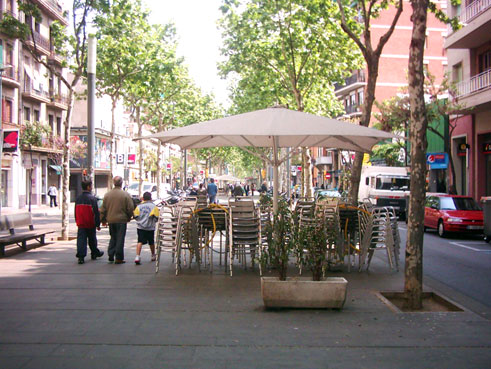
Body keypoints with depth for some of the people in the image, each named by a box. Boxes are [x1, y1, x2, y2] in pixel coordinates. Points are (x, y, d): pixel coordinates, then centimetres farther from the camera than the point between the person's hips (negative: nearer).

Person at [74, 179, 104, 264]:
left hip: (81, 224, 3)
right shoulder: (92, 198, -14)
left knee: (81, 239, 0)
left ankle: (81, 256, -10)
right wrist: (98, 224, -7)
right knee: (92, 239, 13)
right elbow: (96, 212, -13)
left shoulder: (78, 198, 4)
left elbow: (75, 212, 13)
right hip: (90, 224, -3)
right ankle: (94, 253, 30)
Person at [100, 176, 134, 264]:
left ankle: (110, 255, 17)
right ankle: (119, 258, 1)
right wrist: (129, 217, 10)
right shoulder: (125, 194, -10)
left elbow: (103, 209, 8)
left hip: (111, 220, 4)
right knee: (120, 239, 0)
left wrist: (103, 220, 19)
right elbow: (130, 208, -8)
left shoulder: (107, 194, 3)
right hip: (121, 220, -4)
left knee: (113, 238, 19)